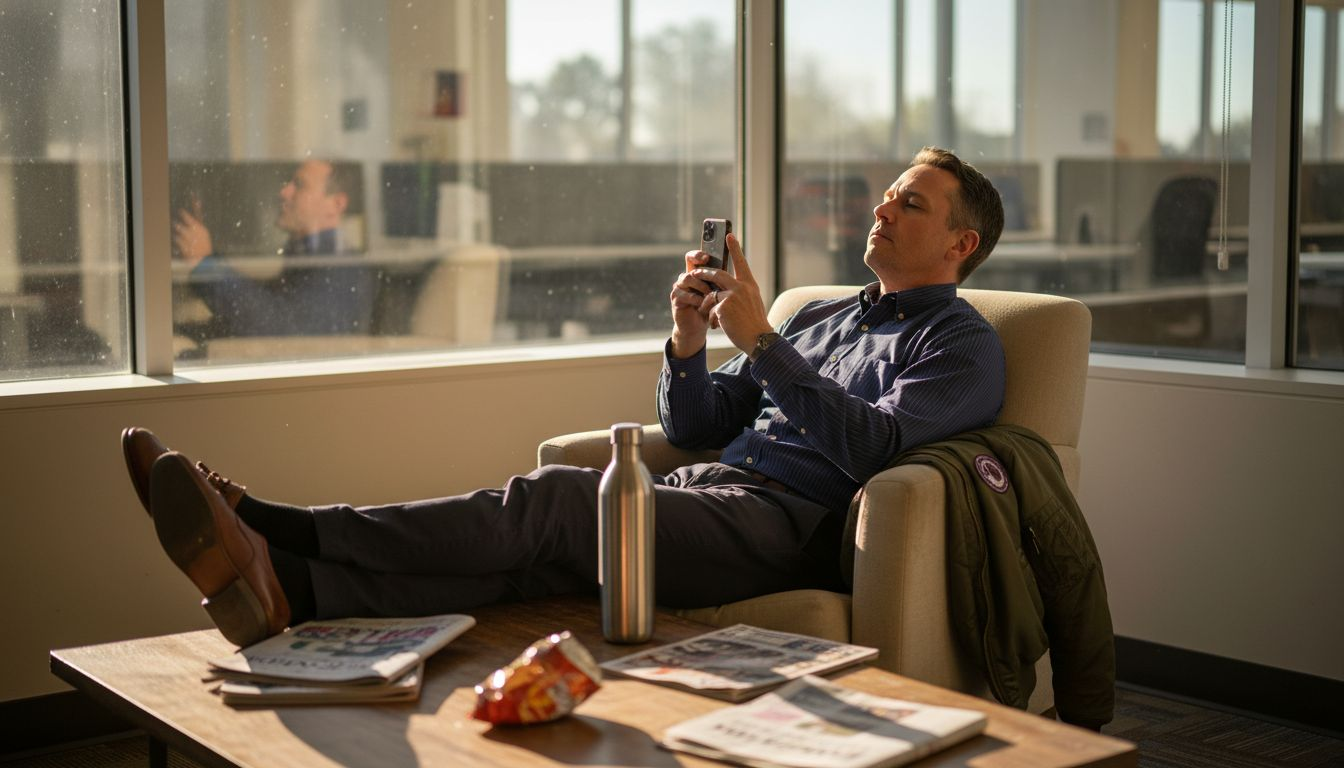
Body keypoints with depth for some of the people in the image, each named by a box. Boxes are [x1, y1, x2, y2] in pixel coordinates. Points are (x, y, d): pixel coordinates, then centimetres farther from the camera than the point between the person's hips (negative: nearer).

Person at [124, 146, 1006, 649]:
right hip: (701, 493, 7)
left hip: (785, 527, -7)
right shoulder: (822, 317, 30)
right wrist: (690, 342, 4)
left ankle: (271, 537, -38)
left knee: (549, 500, -27)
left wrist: (761, 340, -14)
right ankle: (281, 587, -38)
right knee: (531, 553, -20)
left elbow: (874, 447, -12)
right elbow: (695, 429, 24)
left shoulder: (962, 344, 8)